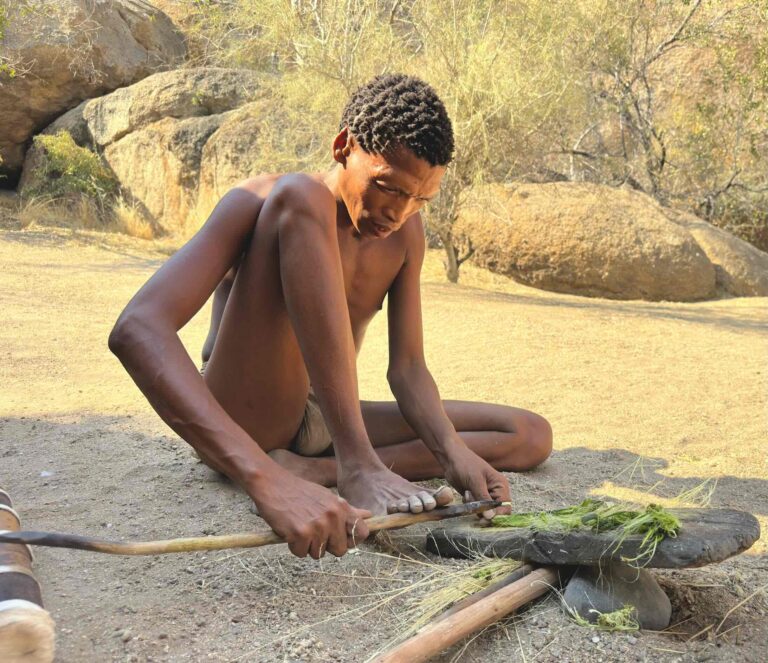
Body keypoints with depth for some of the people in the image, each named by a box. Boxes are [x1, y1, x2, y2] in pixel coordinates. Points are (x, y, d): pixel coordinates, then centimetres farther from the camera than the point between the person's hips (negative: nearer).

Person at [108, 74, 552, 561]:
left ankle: (314, 469, -20)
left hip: (321, 426, 7)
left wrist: (453, 450, -22)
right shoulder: (259, 202, -17)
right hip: (239, 428, -7)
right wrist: (263, 478, -47)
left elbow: (407, 367, 2)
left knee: (531, 436, -2)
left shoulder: (405, 232, 2)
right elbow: (136, 331, -32)